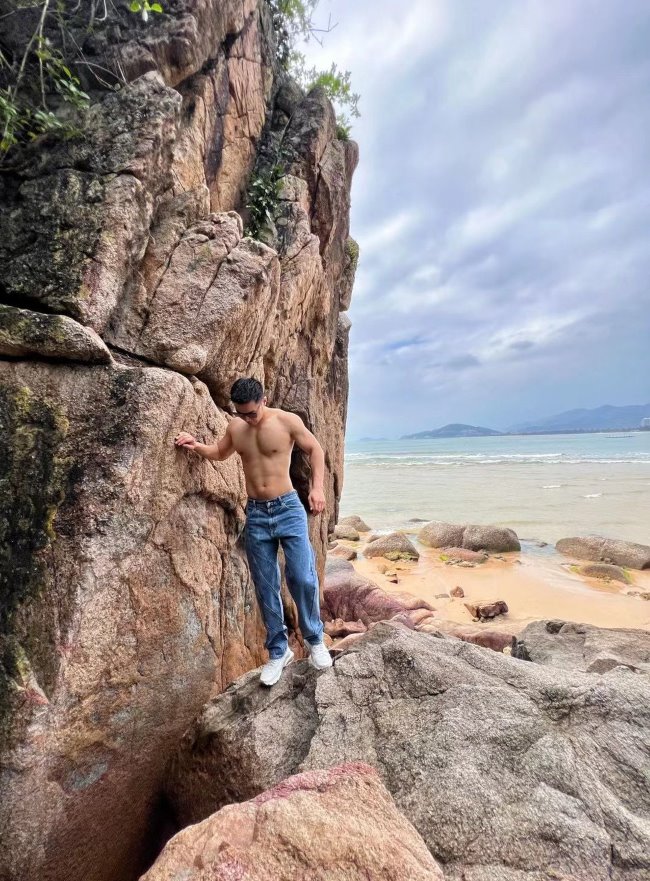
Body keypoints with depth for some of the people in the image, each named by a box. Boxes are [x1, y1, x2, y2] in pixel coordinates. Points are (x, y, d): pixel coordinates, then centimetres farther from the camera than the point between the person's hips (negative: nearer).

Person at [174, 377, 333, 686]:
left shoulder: (287, 421, -9)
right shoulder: (234, 428, 4)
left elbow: (315, 449, 1)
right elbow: (220, 453, 23)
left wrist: (317, 487, -10)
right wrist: (196, 445, 3)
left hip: (288, 509, -3)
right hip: (255, 514, 4)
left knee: (303, 578, -8)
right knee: (265, 588, 8)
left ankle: (315, 640, 18)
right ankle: (278, 651, 25)